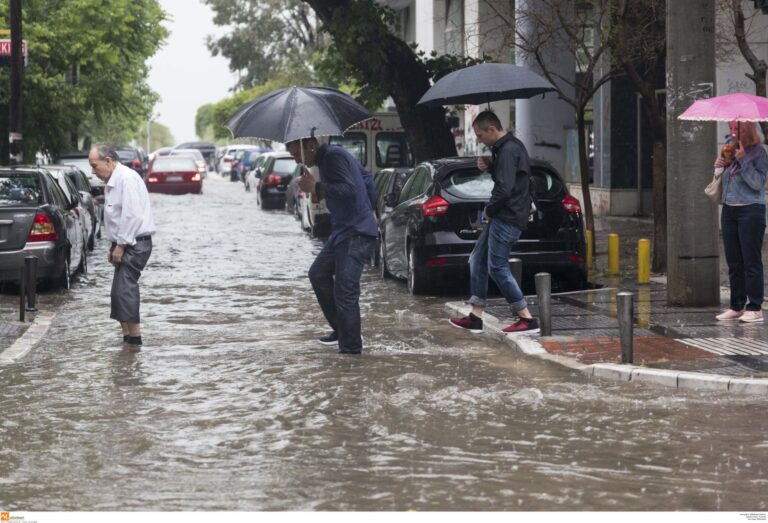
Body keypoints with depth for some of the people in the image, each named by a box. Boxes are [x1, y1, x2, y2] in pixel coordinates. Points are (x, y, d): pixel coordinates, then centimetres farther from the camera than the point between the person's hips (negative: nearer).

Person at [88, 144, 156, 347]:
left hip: (134, 244, -10)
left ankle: (134, 336, -16)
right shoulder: (112, 182, 17)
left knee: (125, 290, -16)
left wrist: (121, 245, -18)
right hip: (126, 245, 10)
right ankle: (127, 335, 11)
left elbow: (132, 216, -21)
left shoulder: (127, 179, -15)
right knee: (120, 292, 9)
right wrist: (114, 246, 15)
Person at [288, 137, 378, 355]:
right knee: (318, 274, 19)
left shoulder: (334, 157, -16)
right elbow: (367, 179, 24)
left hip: (356, 233, -11)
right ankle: (341, 330, 25)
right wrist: (369, 209, 26)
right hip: (342, 230, 11)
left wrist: (315, 188, -26)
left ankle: (351, 349, -9)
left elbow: (349, 189, -29)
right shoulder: (327, 158, 15)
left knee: (345, 292, -13)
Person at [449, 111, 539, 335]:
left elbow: (504, 188, -25)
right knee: (477, 260, 13)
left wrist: (489, 209, -9)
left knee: (497, 267, -8)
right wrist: (489, 167, 7)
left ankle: (527, 320, -5)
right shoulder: (509, 146, 15)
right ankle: (475, 318, 17)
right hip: (502, 216, 11)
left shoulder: (508, 150, -18)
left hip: (508, 218, -11)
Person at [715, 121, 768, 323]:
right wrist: (720, 167, 3)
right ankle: (737, 307, 16)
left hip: (750, 211, -7)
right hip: (729, 211, 7)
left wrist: (743, 160, -19)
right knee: (733, 262, 10)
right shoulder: (731, 151, 12)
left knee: (751, 261, -5)